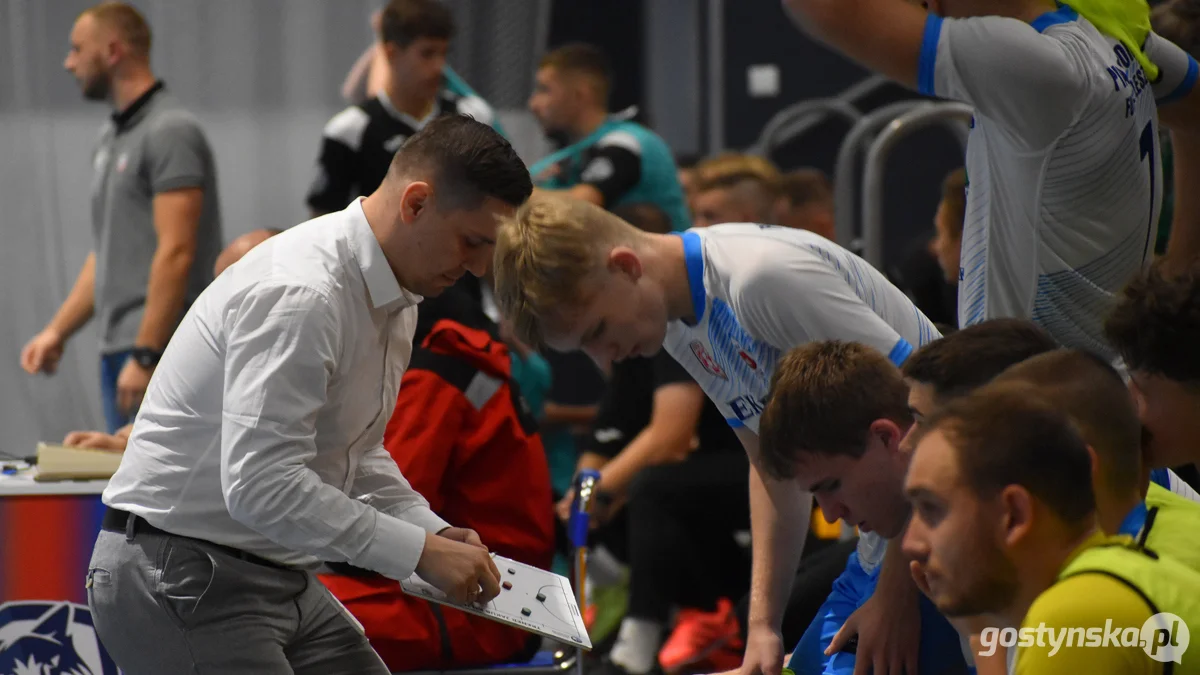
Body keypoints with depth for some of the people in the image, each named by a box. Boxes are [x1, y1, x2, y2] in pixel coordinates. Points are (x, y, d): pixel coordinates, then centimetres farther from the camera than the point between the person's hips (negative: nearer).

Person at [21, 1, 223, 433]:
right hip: (119, 350, 10)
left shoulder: (170, 133, -11)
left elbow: (176, 253, -18)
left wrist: (145, 356, -22)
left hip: (158, 350, -10)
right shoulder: (111, 138, 19)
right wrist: (57, 331, 17)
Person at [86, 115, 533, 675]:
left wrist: (434, 530, 3)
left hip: (278, 579, 10)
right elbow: (261, 485, -31)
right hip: (183, 580, -10)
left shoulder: (396, 300, 9)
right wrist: (420, 551, -25)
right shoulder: (299, 295, -24)